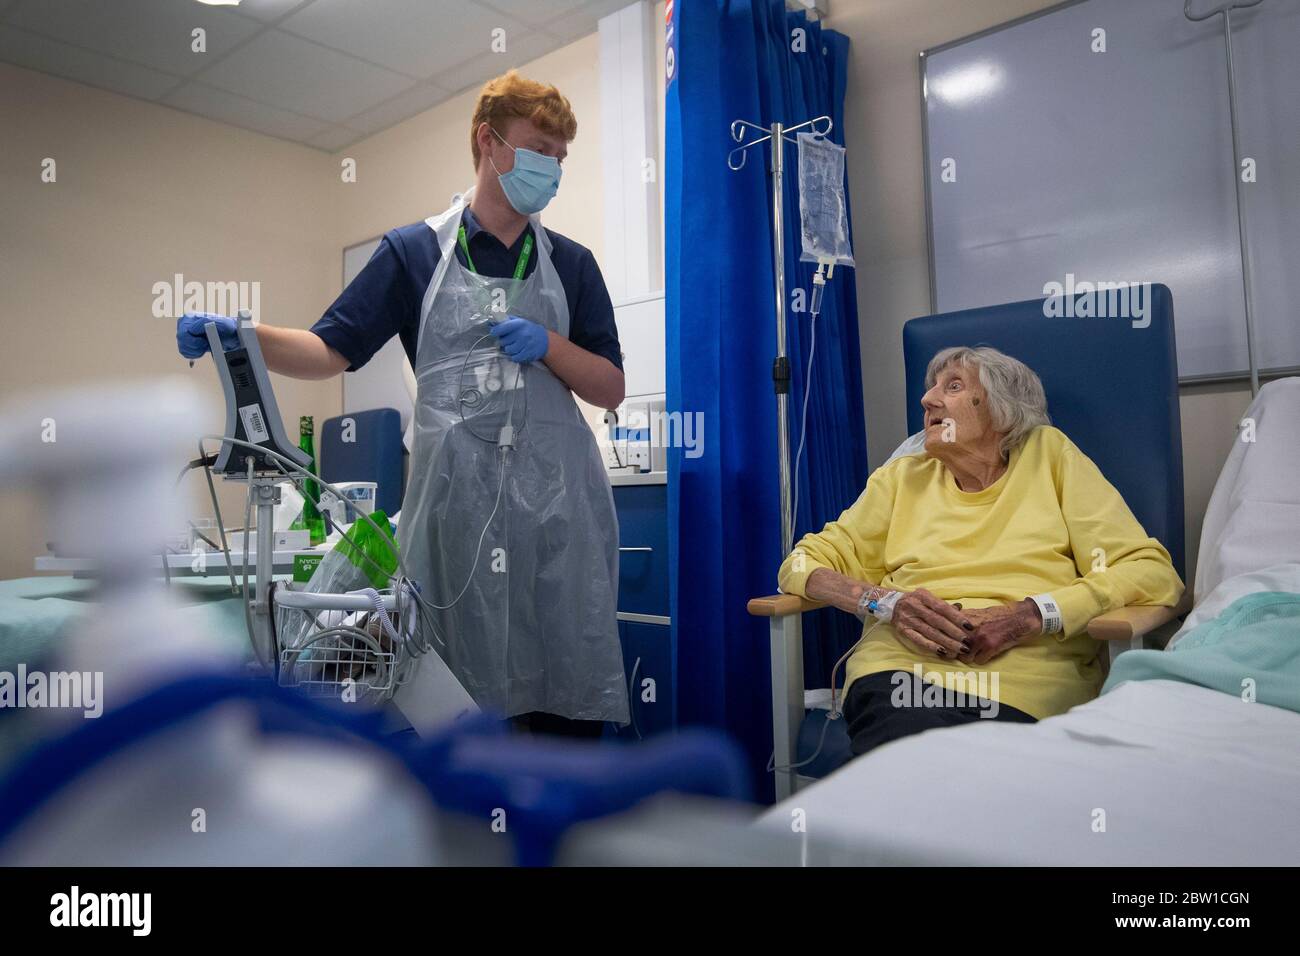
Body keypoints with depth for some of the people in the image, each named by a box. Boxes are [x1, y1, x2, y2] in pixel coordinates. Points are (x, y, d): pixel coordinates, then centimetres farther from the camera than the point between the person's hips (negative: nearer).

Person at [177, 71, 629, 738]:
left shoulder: (571, 265, 13)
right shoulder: (414, 252, 8)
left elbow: (611, 388, 10)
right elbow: (331, 351, 3)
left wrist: (547, 345, -7)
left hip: (558, 504, 2)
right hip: (457, 500, -1)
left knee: (573, 707, 3)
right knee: (462, 697, 5)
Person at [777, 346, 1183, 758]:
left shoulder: (1050, 455, 14)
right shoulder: (902, 477, 20)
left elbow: (1153, 571, 5)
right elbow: (804, 563, 15)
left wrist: (1030, 615, -11)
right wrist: (885, 601, -7)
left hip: (1024, 688, 0)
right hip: (900, 667, 1)